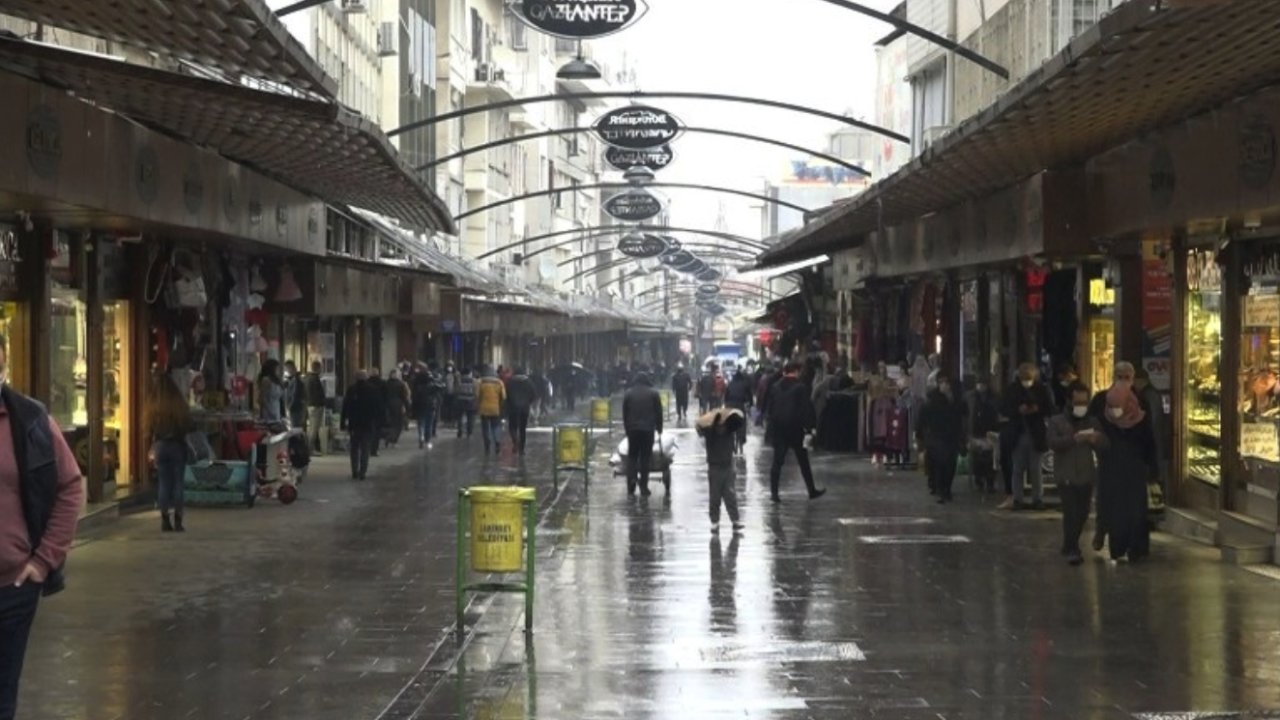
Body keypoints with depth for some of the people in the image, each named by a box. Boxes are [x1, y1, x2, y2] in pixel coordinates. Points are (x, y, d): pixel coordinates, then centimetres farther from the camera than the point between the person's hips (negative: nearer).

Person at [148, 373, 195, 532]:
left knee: (163, 483, 8)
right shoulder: (180, 404, -11)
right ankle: (178, 521, 4)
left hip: (160, 446, 2)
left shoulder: (153, 406, -6)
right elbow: (190, 426, -7)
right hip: (178, 445, -2)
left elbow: (149, 427, -3)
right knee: (178, 483, 5)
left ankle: (165, 520, 7)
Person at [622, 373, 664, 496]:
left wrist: (626, 428, 14)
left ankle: (631, 485, -6)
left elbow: (624, 413, 7)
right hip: (648, 429, -1)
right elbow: (659, 412, 4)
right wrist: (659, 428, 14)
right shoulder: (654, 394, 2)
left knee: (632, 456, 8)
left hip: (632, 429, 1)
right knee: (645, 456, 3)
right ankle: (643, 486, 0)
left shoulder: (628, 394, 5)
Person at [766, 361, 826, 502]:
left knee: (777, 461, 3)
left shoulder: (775, 388, 5)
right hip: (795, 429, -3)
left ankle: (774, 492, -5)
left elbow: (770, 409, 8)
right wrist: (809, 427, -8)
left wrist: (772, 427, 12)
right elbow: (806, 410, -13)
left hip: (778, 430, 3)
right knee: (803, 462, 8)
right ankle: (812, 491, 16)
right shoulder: (801, 388, -9)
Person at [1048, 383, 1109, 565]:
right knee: (1070, 513, -13)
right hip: (1065, 476, -4)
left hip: (1086, 475, 4)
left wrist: (1097, 440, -19)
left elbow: (1106, 446, 4)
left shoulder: (1093, 422, 12)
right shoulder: (1056, 421, 2)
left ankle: (1070, 546, 24)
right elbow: (1053, 443, -14)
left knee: (1082, 514, 7)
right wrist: (1073, 439, -30)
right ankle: (1072, 550, -9)